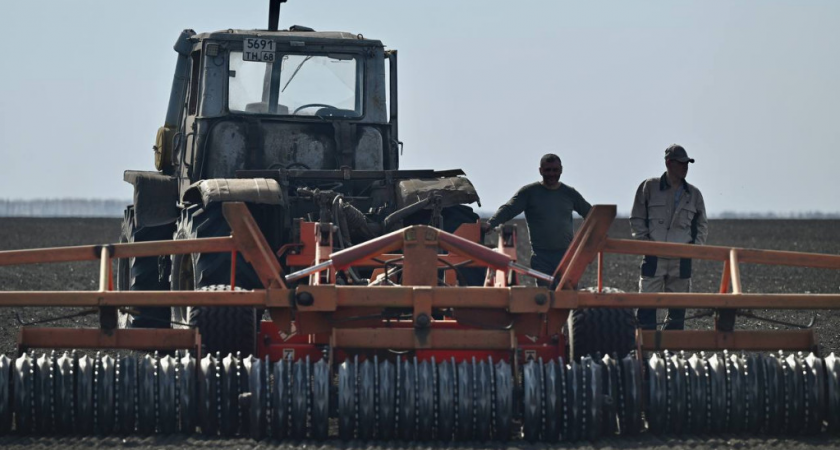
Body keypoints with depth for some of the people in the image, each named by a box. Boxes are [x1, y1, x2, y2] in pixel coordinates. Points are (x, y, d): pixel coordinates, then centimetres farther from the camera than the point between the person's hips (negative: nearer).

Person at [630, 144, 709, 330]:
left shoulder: (693, 194, 11)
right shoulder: (649, 187, 3)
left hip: (682, 258, 3)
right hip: (654, 257, -3)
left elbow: (702, 224, 20)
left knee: (678, 309, 4)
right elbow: (637, 219, 6)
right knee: (647, 306, -9)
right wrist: (644, 242, -6)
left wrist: (696, 245, 4)